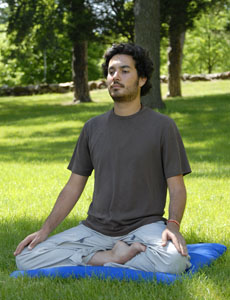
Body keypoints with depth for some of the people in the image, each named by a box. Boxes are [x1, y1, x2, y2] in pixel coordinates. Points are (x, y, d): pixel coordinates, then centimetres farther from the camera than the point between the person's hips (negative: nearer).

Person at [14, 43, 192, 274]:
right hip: (95, 228, 4)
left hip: (144, 226, -3)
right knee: (26, 258, -16)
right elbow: (73, 186, 13)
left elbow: (176, 187, 0)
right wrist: (45, 230, 2)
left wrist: (172, 225, -20)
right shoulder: (93, 128, 11)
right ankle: (113, 257, -12)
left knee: (173, 261, -37)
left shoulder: (162, 126, 1)